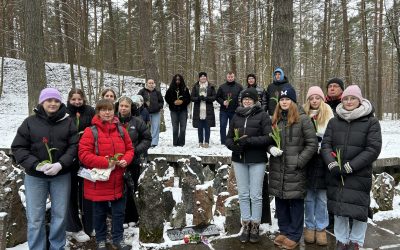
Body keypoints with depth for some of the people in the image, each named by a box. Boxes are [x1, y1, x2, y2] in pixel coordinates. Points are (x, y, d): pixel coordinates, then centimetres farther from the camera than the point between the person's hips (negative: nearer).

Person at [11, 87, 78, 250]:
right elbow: (18, 148, -2)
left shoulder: (68, 122, 1)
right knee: (35, 218, 5)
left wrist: (60, 164, -17)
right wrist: (37, 165, -15)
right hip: (35, 176, 0)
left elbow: (73, 146, -2)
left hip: (61, 175, 1)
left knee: (60, 215, 9)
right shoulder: (30, 122, -1)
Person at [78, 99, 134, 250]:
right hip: (99, 180, -3)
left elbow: (129, 149, 10)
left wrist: (125, 160, -12)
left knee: (119, 212, 12)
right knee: (100, 213, 14)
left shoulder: (121, 130, 4)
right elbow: (84, 154, -17)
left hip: (118, 181, 4)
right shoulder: (91, 131, -11)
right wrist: (105, 162, -23)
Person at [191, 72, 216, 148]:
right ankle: (200, 142, 14)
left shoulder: (211, 87, 7)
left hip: (208, 110, -1)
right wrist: (198, 98, -16)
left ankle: (207, 142, 7)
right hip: (198, 110, 1)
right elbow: (192, 97, 4)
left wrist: (206, 98, -16)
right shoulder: (195, 87, 9)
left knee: (207, 127, -1)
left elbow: (214, 97, 1)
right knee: (200, 127, 5)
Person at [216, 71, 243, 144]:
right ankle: (223, 142, 4)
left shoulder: (239, 86, 4)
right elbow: (217, 97, 7)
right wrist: (222, 102, -10)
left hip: (235, 111, 0)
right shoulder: (222, 87, 6)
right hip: (224, 111, 0)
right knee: (222, 126, -3)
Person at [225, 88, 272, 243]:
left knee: (256, 195, 4)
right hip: (239, 160, 4)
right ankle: (246, 226, 22)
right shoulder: (236, 116, 10)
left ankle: (255, 227, 18)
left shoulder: (262, 115, -2)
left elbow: (269, 137, -11)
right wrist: (234, 145, -11)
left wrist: (249, 140, -20)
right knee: (243, 195, 10)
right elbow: (228, 138, 11)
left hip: (257, 160, -4)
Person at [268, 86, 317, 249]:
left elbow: (312, 143, -8)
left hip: (295, 170, -5)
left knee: (295, 202, 4)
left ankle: (294, 236, 18)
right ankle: (284, 231, 30)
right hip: (277, 169, 5)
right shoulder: (275, 119, 10)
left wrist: (299, 161, -13)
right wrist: (271, 148, -7)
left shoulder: (302, 119, -7)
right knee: (280, 201, 13)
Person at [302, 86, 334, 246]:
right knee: (309, 197, 8)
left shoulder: (329, 116, 4)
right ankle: (310, 227, 21)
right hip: (307, 160, 1)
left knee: (322, 197, 5)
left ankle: (321, 228, 18)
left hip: (323, 160, -1)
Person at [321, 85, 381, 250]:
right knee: (339, 209, 11)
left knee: (358, 210, 3)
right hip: (335, 175, 3)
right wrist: (332, 165, -13)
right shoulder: (334, 121, 8)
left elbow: (373, 149, -8)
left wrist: (349, 167, -14)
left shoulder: (371, 122, -2)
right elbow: (326, 145, 4)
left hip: (359, 176, -3)